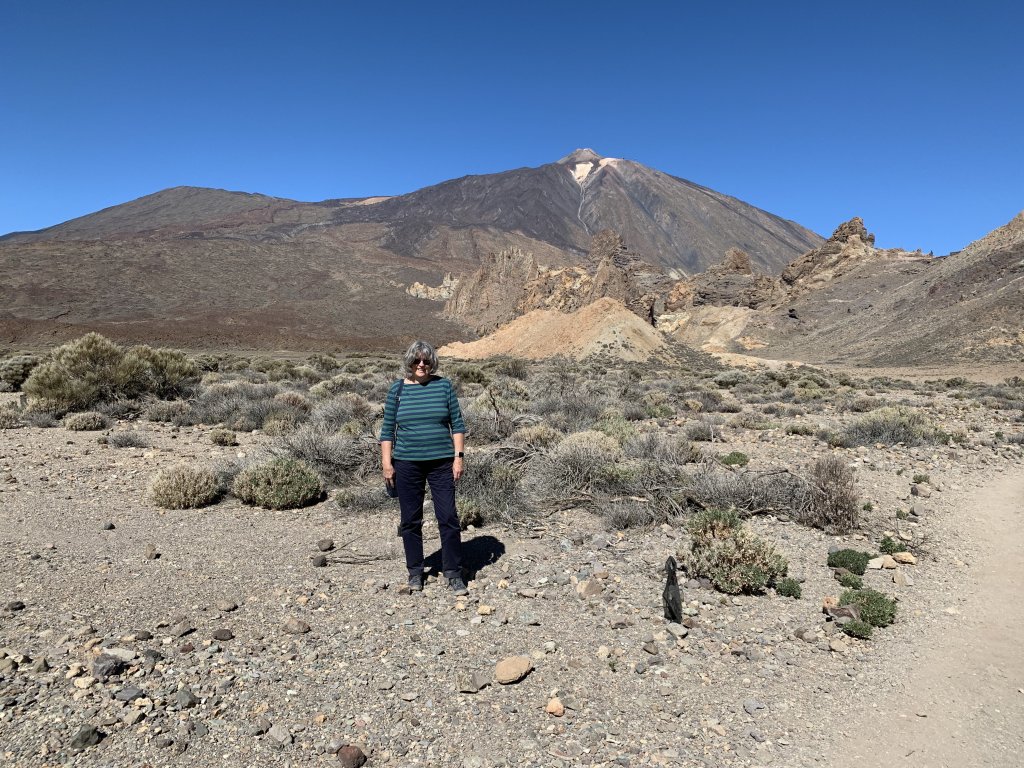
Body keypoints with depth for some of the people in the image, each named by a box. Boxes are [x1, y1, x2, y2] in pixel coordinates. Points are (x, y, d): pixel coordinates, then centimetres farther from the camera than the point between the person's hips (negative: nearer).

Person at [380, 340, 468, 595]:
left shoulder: (444, 386, 2)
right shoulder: (397, 390, 2)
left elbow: (457, 424, 3)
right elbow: (387, 430, 4)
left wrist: (459, 456, -4)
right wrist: (387, 464, -2)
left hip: (441, 463, 0)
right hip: (407, 465, 1)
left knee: (448, 518, -2)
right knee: (410, 521, 8)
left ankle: (454, 574, 10)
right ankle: (415, 572, 24)